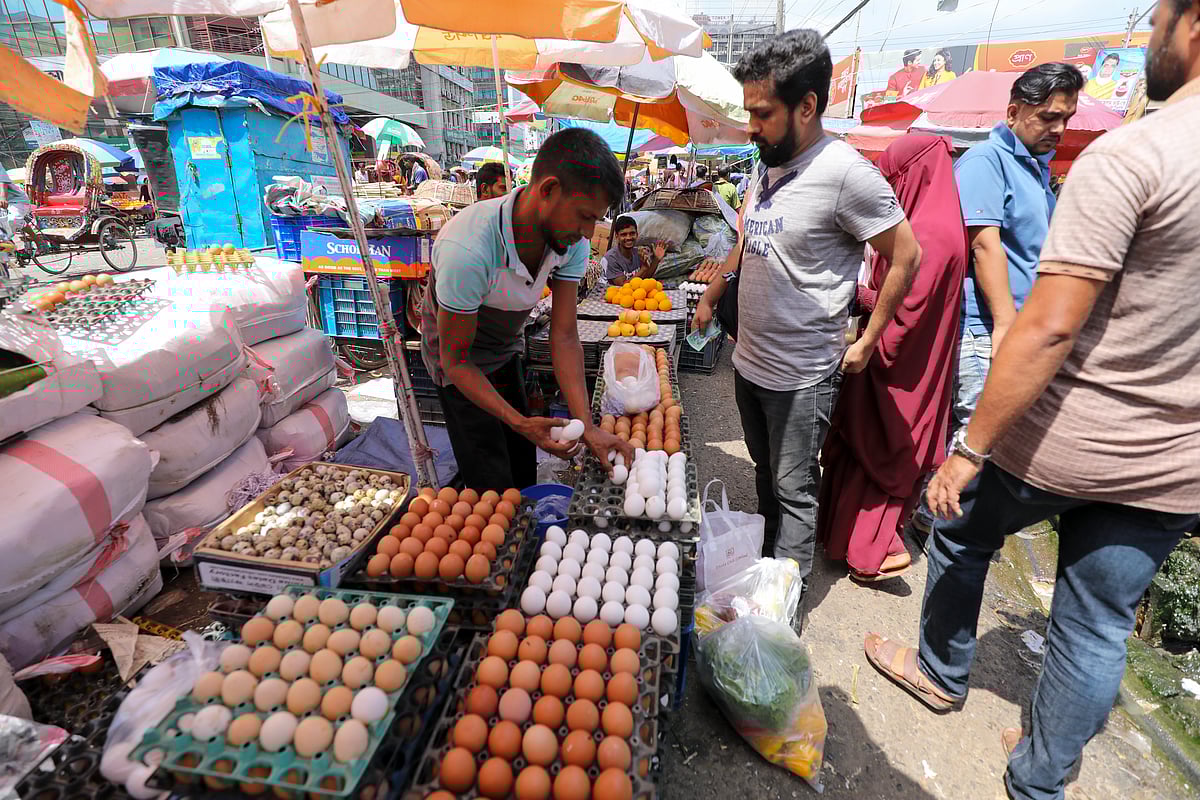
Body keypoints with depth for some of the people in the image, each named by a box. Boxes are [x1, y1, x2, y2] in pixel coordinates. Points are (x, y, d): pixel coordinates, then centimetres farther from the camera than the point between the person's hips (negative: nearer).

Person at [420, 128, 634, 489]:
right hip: (460, 361, -5)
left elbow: (564, 336, -19)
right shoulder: (468, 250, -39)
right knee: (494, 489, -1)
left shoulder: (572, 240, -19)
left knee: (524, 468, 16)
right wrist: (521, 423, -37)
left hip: (506, 349, 6)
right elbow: (456, 361, -28)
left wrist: (587, 426, -28)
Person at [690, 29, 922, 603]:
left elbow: (905, 256, -10)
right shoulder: (767, 168, 7)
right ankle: (765, 567, 39)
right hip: (748, 361, 8)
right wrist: (710, 297, 21)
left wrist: (866, 342, -8)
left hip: (802, 376, -7)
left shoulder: (845, 172, -16)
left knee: (794, 491, 5)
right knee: (766, 474, 21)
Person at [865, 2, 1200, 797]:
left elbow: (1049, 329, -24)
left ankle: (941, 671, 44)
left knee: (962, 535, 22)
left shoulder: (1132, 154, -18)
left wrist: (971, 450, -18)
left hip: (1062, 444, -5)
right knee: (1099, 630, 17)